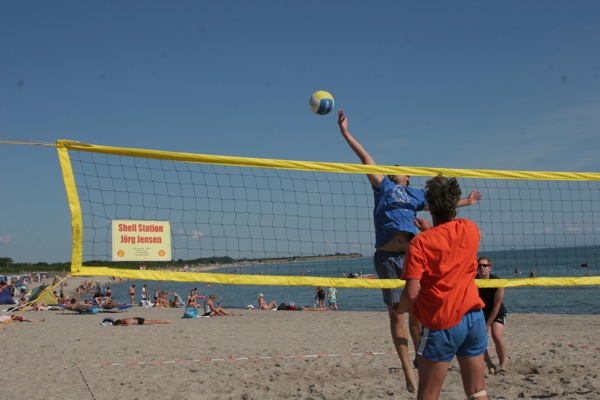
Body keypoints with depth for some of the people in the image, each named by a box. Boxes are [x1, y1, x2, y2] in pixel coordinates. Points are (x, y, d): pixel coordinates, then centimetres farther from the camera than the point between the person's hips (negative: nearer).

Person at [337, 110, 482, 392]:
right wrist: (345, 133, 5)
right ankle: (408, 371, 5)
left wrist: (465, 201, 45)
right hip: (387, 258, -2)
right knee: (396, 314, -1)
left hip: (412, 255, 2)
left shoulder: (415, 195, 20)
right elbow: (366, 158, 9)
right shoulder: (383, 186, 14)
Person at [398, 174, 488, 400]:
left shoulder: (420, 243, -12)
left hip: (442, 324, -5)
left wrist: (400, 310, 2)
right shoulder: (471, 229, 2)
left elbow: (411, 293, -17)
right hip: (474, 316, 5)